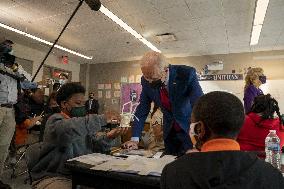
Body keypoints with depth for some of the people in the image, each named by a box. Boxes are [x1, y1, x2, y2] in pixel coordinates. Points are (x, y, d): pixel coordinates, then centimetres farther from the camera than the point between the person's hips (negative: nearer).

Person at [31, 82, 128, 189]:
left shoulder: (82, 124, 12)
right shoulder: (55, 120, -10)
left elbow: (95, 146, 2)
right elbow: (68, 129, -35)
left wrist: (107, 137, -18)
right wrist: (101, 119, -32)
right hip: (53, 177, -6)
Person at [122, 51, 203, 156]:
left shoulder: (187, 74, -23)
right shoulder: (147, 81, -11)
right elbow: (142, 111, -3)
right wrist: (134, 139, -8)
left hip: (190, 128, -3)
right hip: (169, 131, 3)